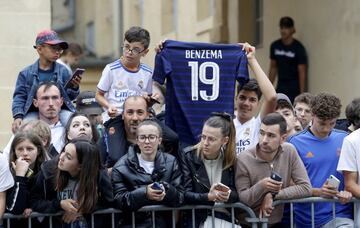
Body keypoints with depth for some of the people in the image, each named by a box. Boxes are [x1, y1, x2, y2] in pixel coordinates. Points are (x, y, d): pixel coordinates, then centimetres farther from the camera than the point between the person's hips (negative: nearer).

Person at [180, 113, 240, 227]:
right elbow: (185, 194, -9)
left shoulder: (231, 159, 4)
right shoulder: (189, 156, -3)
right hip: (198, 218, -3)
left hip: (226, 218, 3)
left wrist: (228, 195, -19)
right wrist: (208, 197, -25)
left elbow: (237, 193, 4)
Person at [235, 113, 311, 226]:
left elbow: (306, 188, -6)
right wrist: (261, 186, -24)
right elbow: (241, 199, -9)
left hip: (278, 222, 2)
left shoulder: (289, 151, -4)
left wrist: (273, 195, -13)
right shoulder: (243, 159, -12)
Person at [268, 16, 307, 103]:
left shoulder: (298, 48, -9)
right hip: (280, 88, 5)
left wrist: (302, 94, -14)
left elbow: (302, 72, -10)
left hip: (294, 89, -5)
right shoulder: (275, 46, 6)